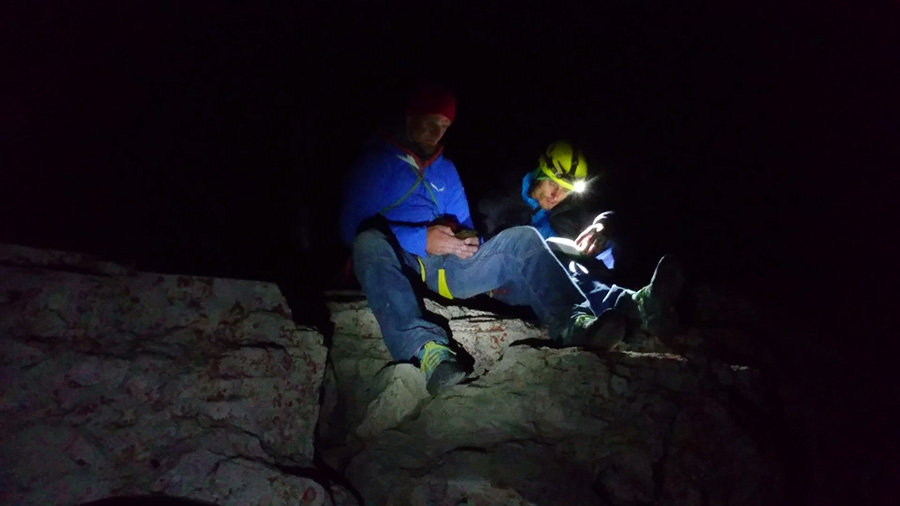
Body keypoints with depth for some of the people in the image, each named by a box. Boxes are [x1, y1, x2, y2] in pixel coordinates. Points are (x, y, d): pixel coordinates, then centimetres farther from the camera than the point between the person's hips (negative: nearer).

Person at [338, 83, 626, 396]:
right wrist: (421, 239, -21)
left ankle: (572, 321, -35)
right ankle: (425, 347, -55)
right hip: (398, 264, -4)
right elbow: (354, 228, -9)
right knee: (370, 242, -38)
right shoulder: (376, 161, 4)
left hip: (443, 268, 5)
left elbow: (464, 226, 20)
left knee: (522, 238, -13)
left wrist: (468, 242, -7)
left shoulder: (446, 169, 21)